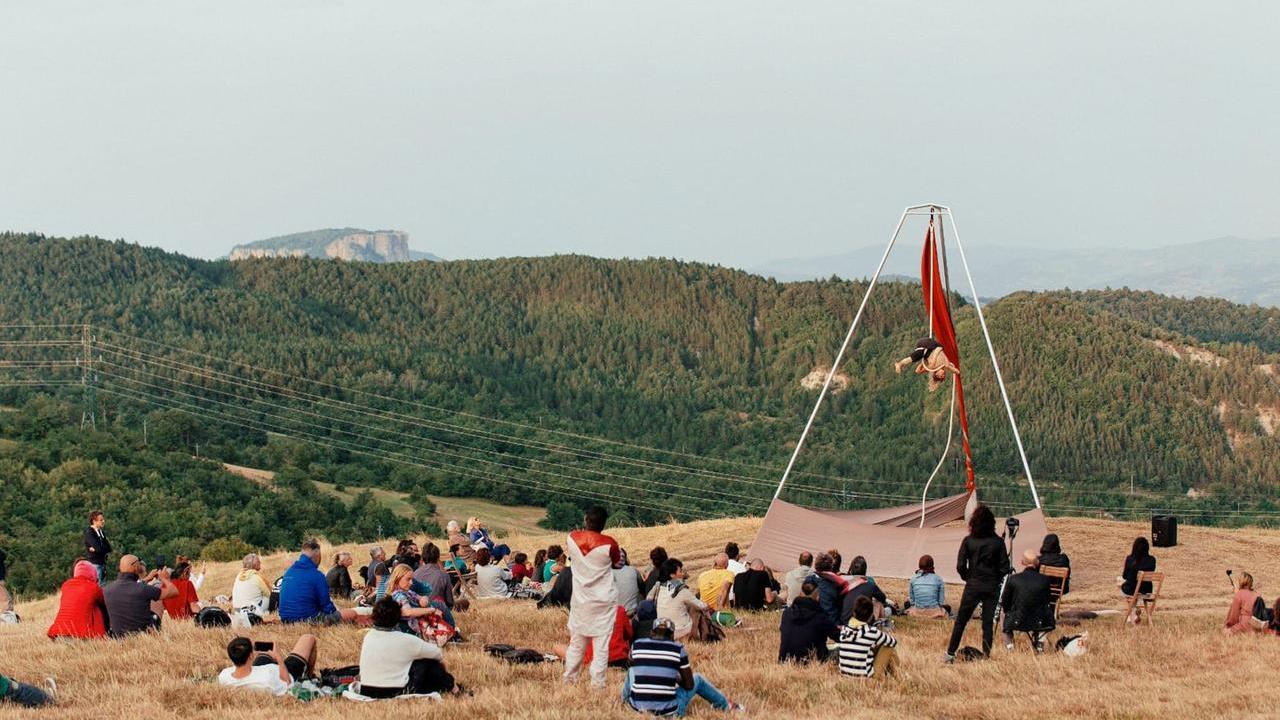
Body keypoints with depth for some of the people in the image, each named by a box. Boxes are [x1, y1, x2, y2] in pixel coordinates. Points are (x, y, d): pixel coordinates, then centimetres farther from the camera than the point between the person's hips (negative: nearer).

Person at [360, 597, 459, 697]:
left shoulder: (368, 636, 2)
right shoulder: (406, 640, -13)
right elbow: (436, 653, 1)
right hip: (396, 693, -6)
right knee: (429, 662, 12)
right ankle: (451, 687, 33)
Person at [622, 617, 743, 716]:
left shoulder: (637, 645, 0)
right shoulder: (678, 649, -5)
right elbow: (689, 685, 1)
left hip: (637, 707, 2)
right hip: (668, 712, -2)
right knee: (697, 678, 23)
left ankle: (626, 700, 54)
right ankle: (726, 705, 42)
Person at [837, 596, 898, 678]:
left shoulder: (844, 629, -4)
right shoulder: (872, 632, -15)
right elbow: (894, 642, 1)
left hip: (844, 672, 5)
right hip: (865, 675, -5)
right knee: (888, 647, 12)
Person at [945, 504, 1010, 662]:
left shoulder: (968, 541, -6)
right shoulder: (997, 542, -4)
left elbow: (960, 566, -7)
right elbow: (1005, 567, -4)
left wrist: (968, 578, 10)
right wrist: (995, 578, 11)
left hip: (973, 585, -1)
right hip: (992, 587, 1)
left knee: (961, 621, 8)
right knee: (988, 623, 7)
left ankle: (950, 654, 9)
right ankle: (986, 655, 6)